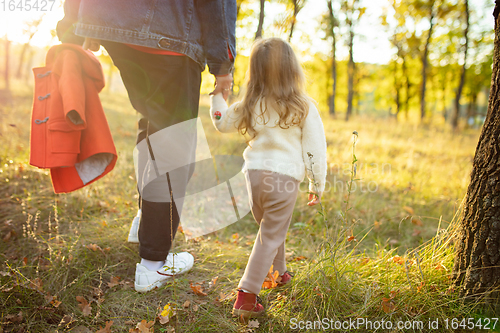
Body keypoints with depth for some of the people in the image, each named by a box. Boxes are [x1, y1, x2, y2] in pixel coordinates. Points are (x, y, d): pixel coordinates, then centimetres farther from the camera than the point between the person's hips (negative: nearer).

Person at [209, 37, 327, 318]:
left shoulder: (250, 106, 1)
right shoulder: (304, 108, -6)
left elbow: (223, 122, 18)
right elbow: (315, 150, -4)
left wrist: (217, 94, 30)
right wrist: (317, 185, 7)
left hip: (255, 173, 4)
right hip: (285, 178, -4)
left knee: (271, 229, 26)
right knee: (271, 237, 5)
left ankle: (279, 273, 45)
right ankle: (246, 296, 3)